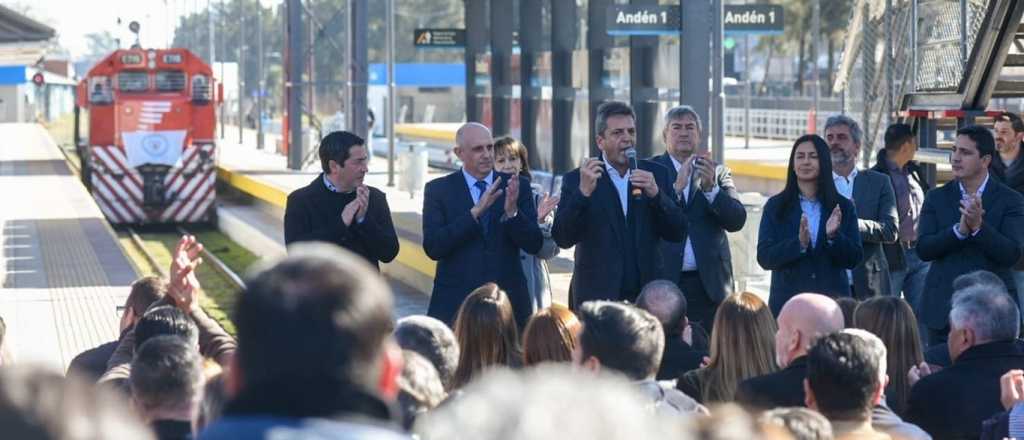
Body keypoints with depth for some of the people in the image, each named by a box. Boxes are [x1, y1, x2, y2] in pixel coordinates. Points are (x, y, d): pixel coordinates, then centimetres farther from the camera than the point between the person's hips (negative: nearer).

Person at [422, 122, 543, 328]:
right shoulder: (438, 190, 2)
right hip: (455, 303, -1)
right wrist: (475, 212, -18)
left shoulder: (518, 186, 6)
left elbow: (534, 245, 1)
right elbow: (432, 248, -9)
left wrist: (512, 212, -18)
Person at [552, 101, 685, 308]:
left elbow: (676, 233, 4)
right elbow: (563, 239, -8)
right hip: (597, 297, -2)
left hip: (649, 297, 2)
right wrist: (583, 192, -20)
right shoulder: (575, 180, 0)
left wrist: (656, 194, -12)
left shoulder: (657, 174, 8)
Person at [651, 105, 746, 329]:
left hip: (708, 283, 2)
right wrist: (677, 187, -20)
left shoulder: (718, 173, 13)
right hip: (664, 281, -2)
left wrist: (710, 187, -15)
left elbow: (737, 220, 0)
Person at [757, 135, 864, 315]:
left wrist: (834, 236, -14)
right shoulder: (775, 206, 6)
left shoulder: (843, 207, 8)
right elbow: (764, 258, -3)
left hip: (832, 300, 1)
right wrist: (799, 243, -18)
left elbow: (854, 259, 4)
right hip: (788, 299, -1)